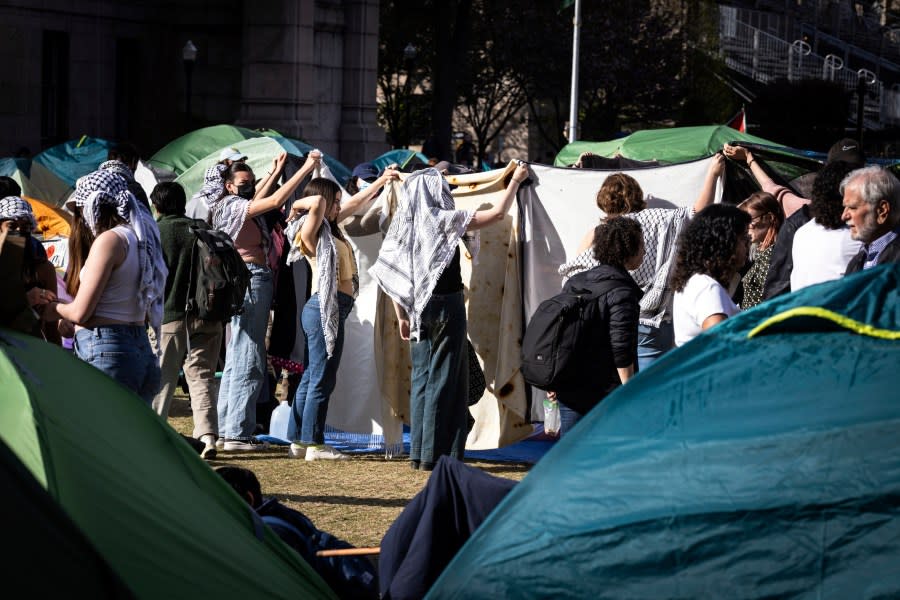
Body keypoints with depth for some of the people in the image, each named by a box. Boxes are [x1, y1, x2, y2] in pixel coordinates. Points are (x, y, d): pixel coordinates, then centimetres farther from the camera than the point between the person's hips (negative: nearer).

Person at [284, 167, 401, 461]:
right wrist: (296, 206, -11)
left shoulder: (329, 228, 17)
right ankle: (314, 444, -6)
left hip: (332, 310, 10)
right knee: (322, 379, -8)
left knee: (311, 378, 11)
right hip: (324, 309, -10)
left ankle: (301, 441, 15)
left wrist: (382, 180, 31)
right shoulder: (311, 232, -10)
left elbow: (356, 201, 28)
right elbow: (317, 202, -29)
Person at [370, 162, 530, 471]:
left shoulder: (403, 224, 6)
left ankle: (418, 453, 13)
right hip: (446, 306, -6)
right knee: (445, 378, 0)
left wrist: (402, 316, 14)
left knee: (421, 378, 11)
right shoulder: (443, 220, -9)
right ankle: (435, 453, 0)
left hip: (417, 309, 6)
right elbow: (498, 213, -7)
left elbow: (391, 274, 6)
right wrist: (515, 181, 7)